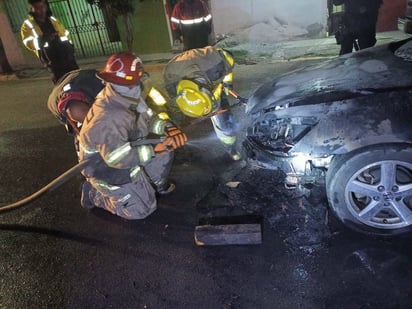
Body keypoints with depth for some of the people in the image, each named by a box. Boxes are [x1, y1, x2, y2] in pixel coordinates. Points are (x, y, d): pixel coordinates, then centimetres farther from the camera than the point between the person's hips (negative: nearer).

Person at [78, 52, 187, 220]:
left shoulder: (126, 97, -12)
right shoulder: (108, 118, -39)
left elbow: (149, 118, -1)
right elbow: (116, 158, -37)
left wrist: (169, 128, -21)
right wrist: (153, 149, -36)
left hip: (124, 148, 8)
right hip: (106, 168, -8)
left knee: (164, 150, -2)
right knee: (142, 209, 1)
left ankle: (158, 183, 23)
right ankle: (94, 193, 11)